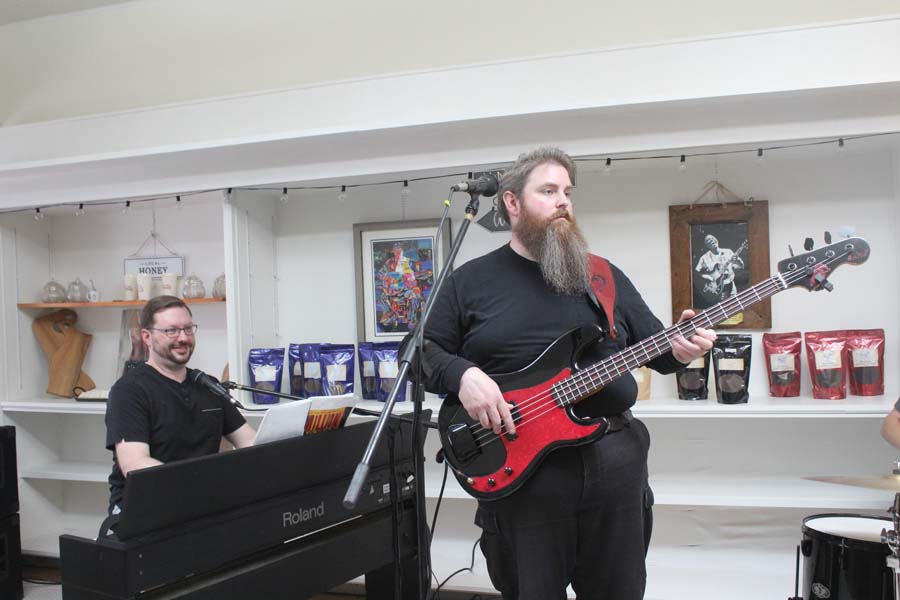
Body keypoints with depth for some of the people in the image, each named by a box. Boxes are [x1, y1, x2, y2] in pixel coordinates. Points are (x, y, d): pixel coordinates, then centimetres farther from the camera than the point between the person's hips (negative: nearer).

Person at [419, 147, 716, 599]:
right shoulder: (471, 280, 3)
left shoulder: (604, 276, 12)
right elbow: (425, 352, 2)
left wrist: (678, 349, -9)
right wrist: (464, 376, -18)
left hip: (615, 464, 3)